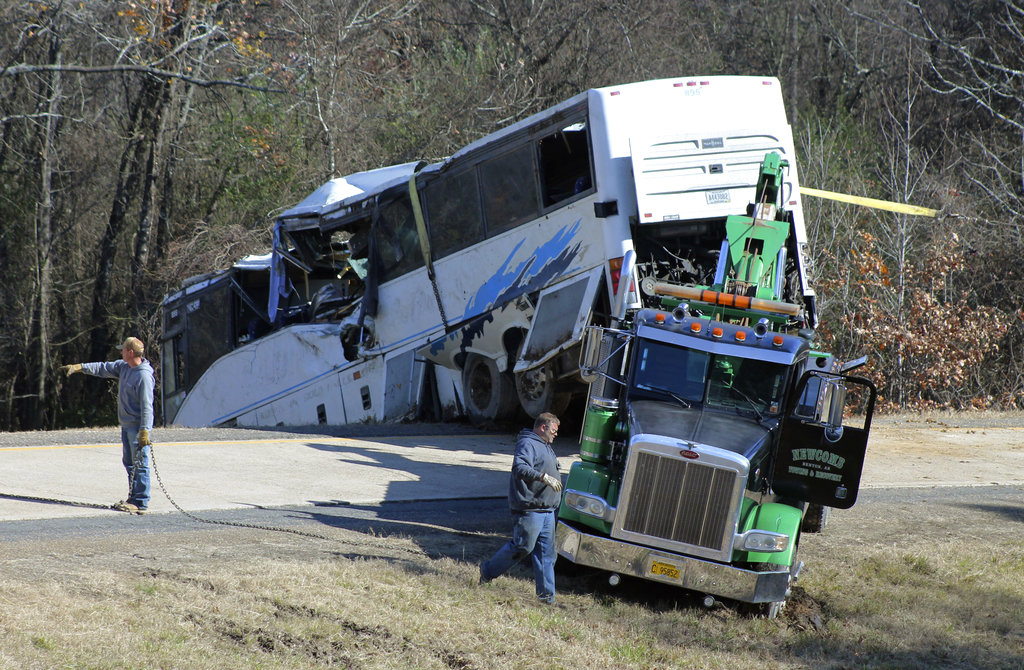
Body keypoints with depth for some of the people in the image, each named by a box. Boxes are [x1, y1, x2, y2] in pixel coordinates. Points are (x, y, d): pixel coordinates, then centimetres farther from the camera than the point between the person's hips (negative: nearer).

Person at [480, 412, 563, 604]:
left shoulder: (545, 447, 22)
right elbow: (519, 468, -28)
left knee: (546, 552, 6)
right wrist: (544, 477, -36)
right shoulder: (527, 444, -12)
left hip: (547, 510, 10)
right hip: (529, 508, -10)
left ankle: (546, 593, 7)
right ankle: (488, 570, 12)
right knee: (522, 547, -6)